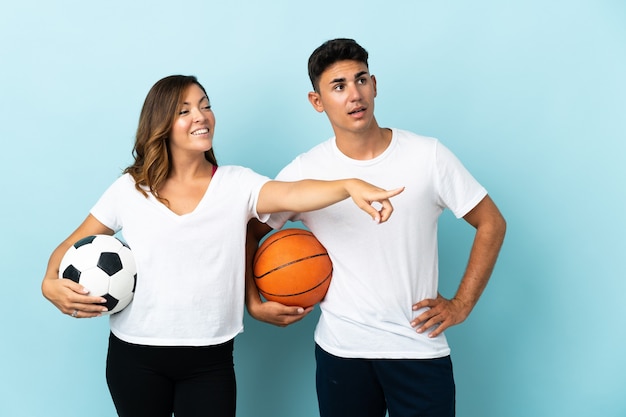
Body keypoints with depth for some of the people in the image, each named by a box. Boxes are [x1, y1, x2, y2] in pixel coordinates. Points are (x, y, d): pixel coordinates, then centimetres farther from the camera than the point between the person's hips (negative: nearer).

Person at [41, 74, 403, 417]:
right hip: (135, 357, 1)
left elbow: (291, 194, -23)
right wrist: (51, 283, -13)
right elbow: (72, 246, 8)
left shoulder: (237, 184, -3)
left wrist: (350, 186, -41)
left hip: (210, 360, -1)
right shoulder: (130, 189, 0)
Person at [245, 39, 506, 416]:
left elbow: (491, 223, 2)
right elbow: (249, 233, 8)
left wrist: (462, 304, -2)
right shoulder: (304, 172, -4)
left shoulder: (428, 155, -6)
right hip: (341, 351, 1)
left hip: (420, 350, 0)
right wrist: (254, 304, -3)